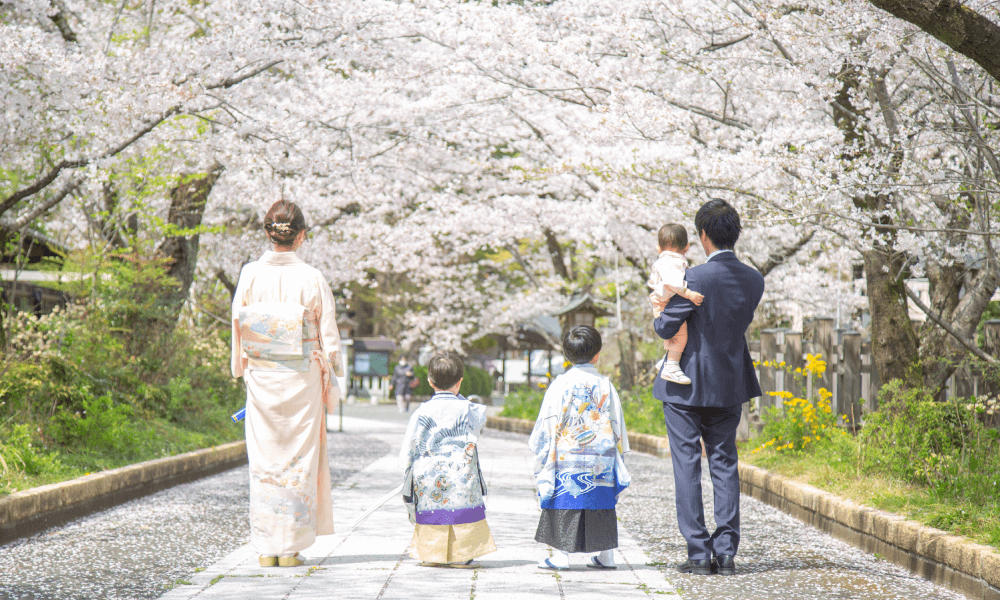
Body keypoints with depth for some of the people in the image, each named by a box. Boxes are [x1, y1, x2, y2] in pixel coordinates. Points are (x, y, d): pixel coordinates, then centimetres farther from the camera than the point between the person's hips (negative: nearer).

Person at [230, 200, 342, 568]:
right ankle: (290, 547, 5)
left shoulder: (250, 275, -3)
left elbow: (238, 327, 4)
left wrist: (243, 372, 17)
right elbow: (328, 335, -3)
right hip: (301, 379, -2)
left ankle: (266, 549, 8)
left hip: (262, 377, 2)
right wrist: (328, 381, 8)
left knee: (264, 459, 7)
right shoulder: (311, 279, -7)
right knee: (298, 459, 5)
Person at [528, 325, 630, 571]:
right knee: (601, 504, 10)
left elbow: (549, 423, -4)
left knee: (564, 504, 0)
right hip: (601, 461, 3)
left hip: (567, 460, -3)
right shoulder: (605, 385, 2)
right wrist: (619, 452, 20)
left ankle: (561, 555, -4)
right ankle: (606, 555, 13)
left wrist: (543, 460, 4)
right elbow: (617, 424, 8)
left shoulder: (560, 385, -6)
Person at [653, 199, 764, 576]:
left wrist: (660, 316, 9)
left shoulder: (695, 279, -19)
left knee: (687, 467, 2)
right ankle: (726, 553, 7)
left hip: (685, 388, -5)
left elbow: (665, 328, -13)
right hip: (730, 386, 5)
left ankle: (699, 554, 0)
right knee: (724, 465, 11)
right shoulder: (754, 281, -1)